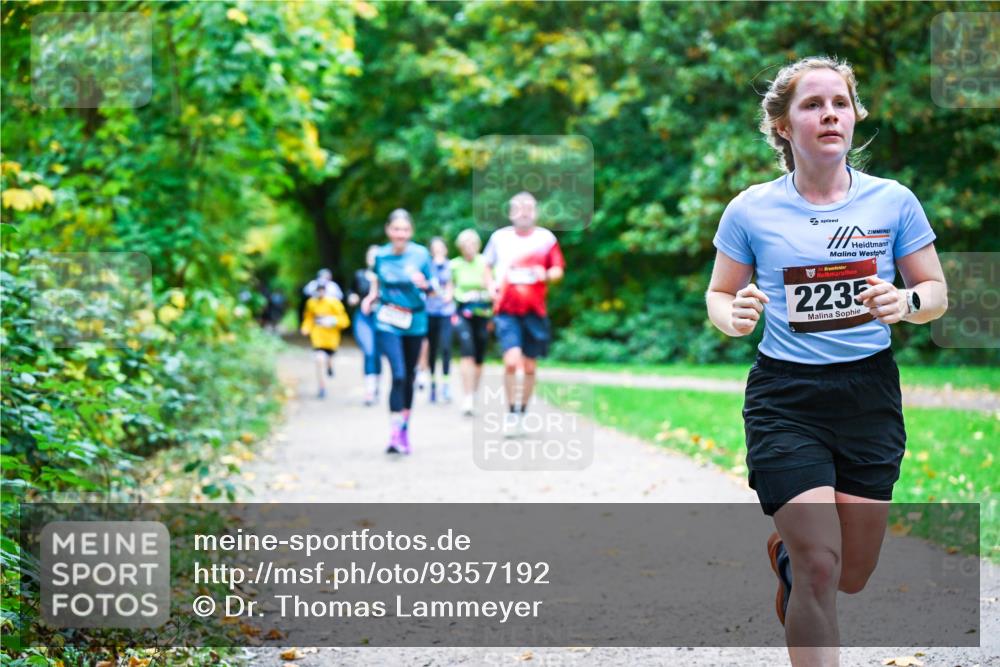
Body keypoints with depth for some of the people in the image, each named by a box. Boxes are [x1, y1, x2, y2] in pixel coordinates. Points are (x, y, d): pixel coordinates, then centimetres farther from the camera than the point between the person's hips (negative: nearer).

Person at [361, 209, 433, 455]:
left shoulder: (420, 254, -4)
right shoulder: (381, 255, -1)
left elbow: (433, 289, 0)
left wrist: (424, 284, -22)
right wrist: (371, 298, -4)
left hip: (414, 322, 1)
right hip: (387, 323, -1)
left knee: (409, 376, 10)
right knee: (398, 374, -15)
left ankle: (405, 428, 26)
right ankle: (395, 433, -16)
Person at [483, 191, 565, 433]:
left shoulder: (547, 238, 3)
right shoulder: (499, 237, 5)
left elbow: (558, 270, 6)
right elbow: (487, 265, 20)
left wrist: (546, 275, -15)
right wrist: (491, 286, 3)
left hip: (534, 311, 1)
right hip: (507, 310, -1)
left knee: (530, 367, 7)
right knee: (511, 361, -17)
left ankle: (522, 412, 25)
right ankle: (511, 411, -2)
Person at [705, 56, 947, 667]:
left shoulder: (893, 200, 0)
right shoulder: (751, 209, -2)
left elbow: (937, 294, 6)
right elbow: (719, 296, 8)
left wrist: (906, 302, -17)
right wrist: (734, 316, -15)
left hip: (870, 393, 2)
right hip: (785, 399, -2)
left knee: (851, 577, 9)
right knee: (821, 566, -15)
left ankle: (785, 551, 44)